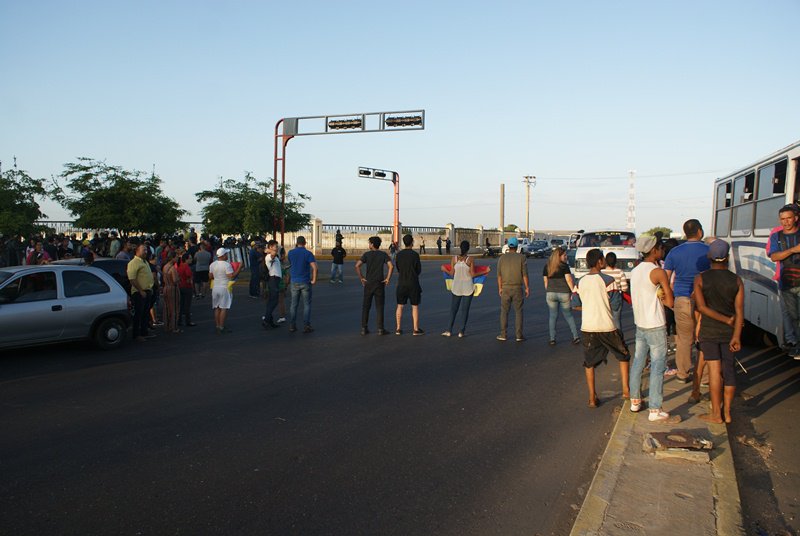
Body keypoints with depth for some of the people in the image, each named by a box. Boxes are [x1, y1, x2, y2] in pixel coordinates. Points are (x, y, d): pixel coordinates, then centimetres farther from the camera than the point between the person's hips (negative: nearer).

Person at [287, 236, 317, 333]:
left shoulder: (291, 253, 0)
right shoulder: (308, 253, -10)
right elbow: (314, 267, -20)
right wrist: (314, 280, -10)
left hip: (294, 282, 3)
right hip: (305, 282, -3)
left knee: (293, 304, 12)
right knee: (307, 305, 4)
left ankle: (292, 325, 14)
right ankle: (306, 326, 3)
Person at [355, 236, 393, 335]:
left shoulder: (366, 254, -2)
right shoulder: (383, 254, -1)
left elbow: (357, 265, -13)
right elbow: (391, 266, -15)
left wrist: (361, 278, -3)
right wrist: (388, 278, -6)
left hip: (368, 283, 1)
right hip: (379, 284, 0)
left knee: (366, 306, 9)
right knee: (379, 307, 4)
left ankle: (364, 328, 9)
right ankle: (380, 329, 5)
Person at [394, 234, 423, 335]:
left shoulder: (398, 254, 0)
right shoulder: (415, 254, -11)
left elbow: (398, 268, 8)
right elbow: (419, 270, -3)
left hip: (401, 283, 4)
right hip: (413, 283, -3)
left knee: (400, 306, 10)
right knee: (415, 306, 4)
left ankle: (398, 328, 11)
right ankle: (416, 329, 7)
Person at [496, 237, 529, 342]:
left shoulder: (502, 258, -1)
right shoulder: (522, 257, -5)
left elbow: (499, 275, -1)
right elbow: (525, 274, -8)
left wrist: (500, 288, 6)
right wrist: (527, 287, -2)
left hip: (505, 288, 1)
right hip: (517, 288, -1)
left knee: (504, 311, 8)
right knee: (518, 311, 5)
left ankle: (503, 334, 8)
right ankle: (519, 335, 4)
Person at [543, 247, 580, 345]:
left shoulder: (546, 267, 6)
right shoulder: (564, 266, -7)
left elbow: (546, 281, 9)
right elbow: (569, 280, -11)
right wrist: (573, 290, -5)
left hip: (551, 294, 2)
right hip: (564, 293, -2)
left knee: (553, 316, 9)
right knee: (568, 315, 12)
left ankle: (552, 339, 7)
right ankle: (576, 336, 11)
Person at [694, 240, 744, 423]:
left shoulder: (700, 278, -7)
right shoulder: (736, 280, -3)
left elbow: (701, 307, -15)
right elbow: (739, 310, -8)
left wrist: (726, 320, -11)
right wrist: (736, 336, -9)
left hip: (708, 332, -2)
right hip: (729, 333, 2)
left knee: (715, 371, -1)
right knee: (729, 370, 10)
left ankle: (716, 414, 5)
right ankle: (727, 413, 16)